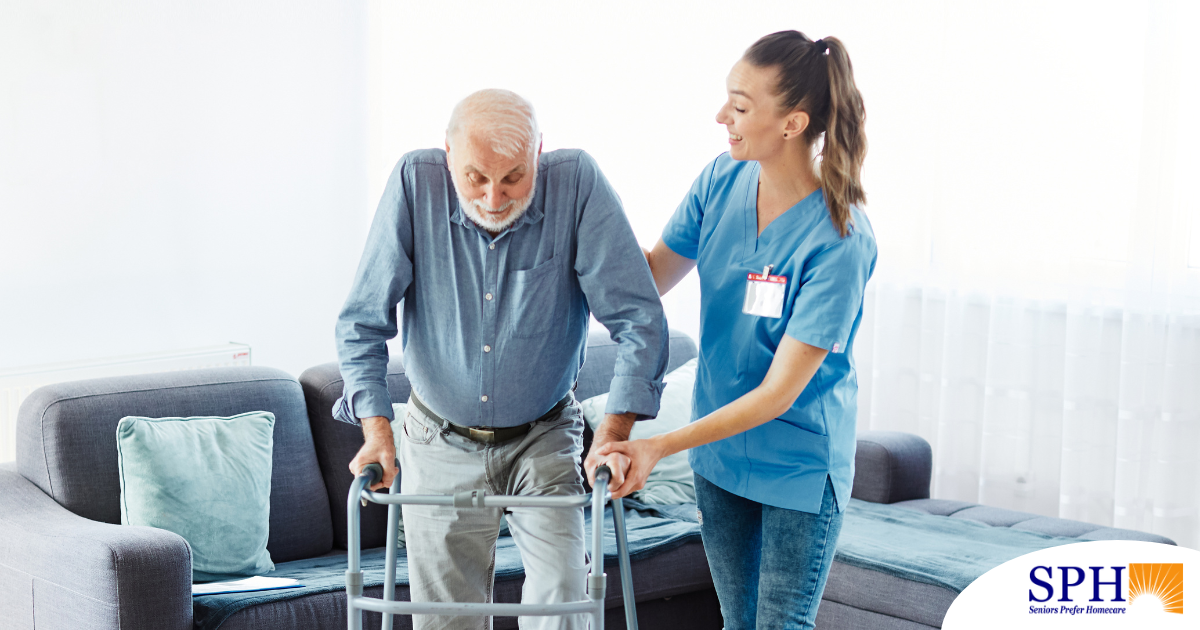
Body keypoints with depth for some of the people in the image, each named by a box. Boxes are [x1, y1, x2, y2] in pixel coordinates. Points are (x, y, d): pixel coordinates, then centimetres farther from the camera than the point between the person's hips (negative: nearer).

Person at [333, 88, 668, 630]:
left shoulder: (577, 182, -19)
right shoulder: (415, 181, -16)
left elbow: (637, 317, -17)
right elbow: (363, 321, -12)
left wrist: (614, 430, -25)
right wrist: (376, 428, -23)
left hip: (541, 440, -1)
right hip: (439, 443, 1)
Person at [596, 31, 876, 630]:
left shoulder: (839, 241, -26)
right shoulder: (722, 180, -8)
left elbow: (778, 393, -25)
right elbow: (650, 275, 5)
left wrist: (660, 446, -28)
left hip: (799, 466, -6)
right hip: (719, 453, 6)